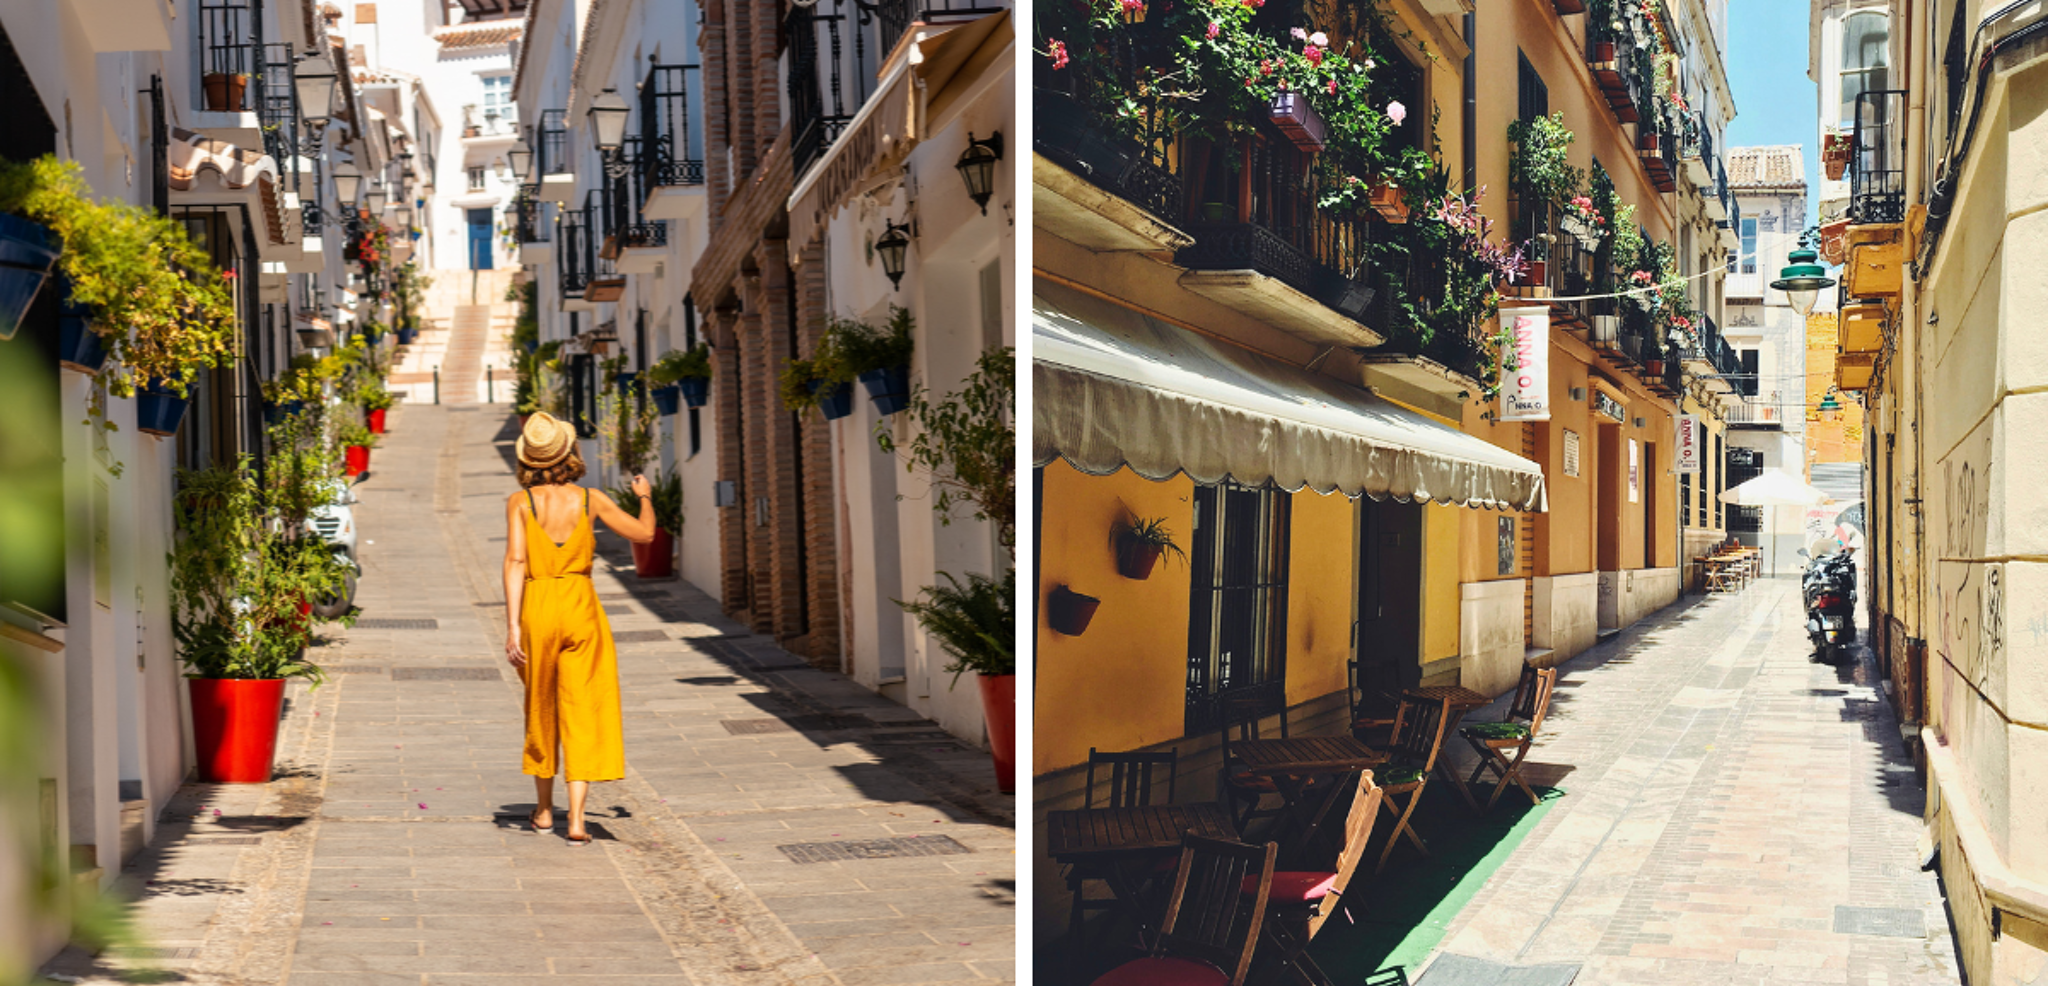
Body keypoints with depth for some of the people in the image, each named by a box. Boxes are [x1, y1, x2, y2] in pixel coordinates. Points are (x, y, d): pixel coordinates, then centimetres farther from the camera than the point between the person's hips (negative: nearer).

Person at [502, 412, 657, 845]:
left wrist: (512, 626, -14)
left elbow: (516, 562, -12)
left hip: (537, 607, 0)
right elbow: (644, 534, 9)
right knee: (581, 711, 1)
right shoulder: (589, 499, -1)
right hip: (579, 606, 0)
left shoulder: (520, 502, -3)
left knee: (541, 710, 17)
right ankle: (576, 819, -9)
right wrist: (645, 497, 29)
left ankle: (544, 809, 31)